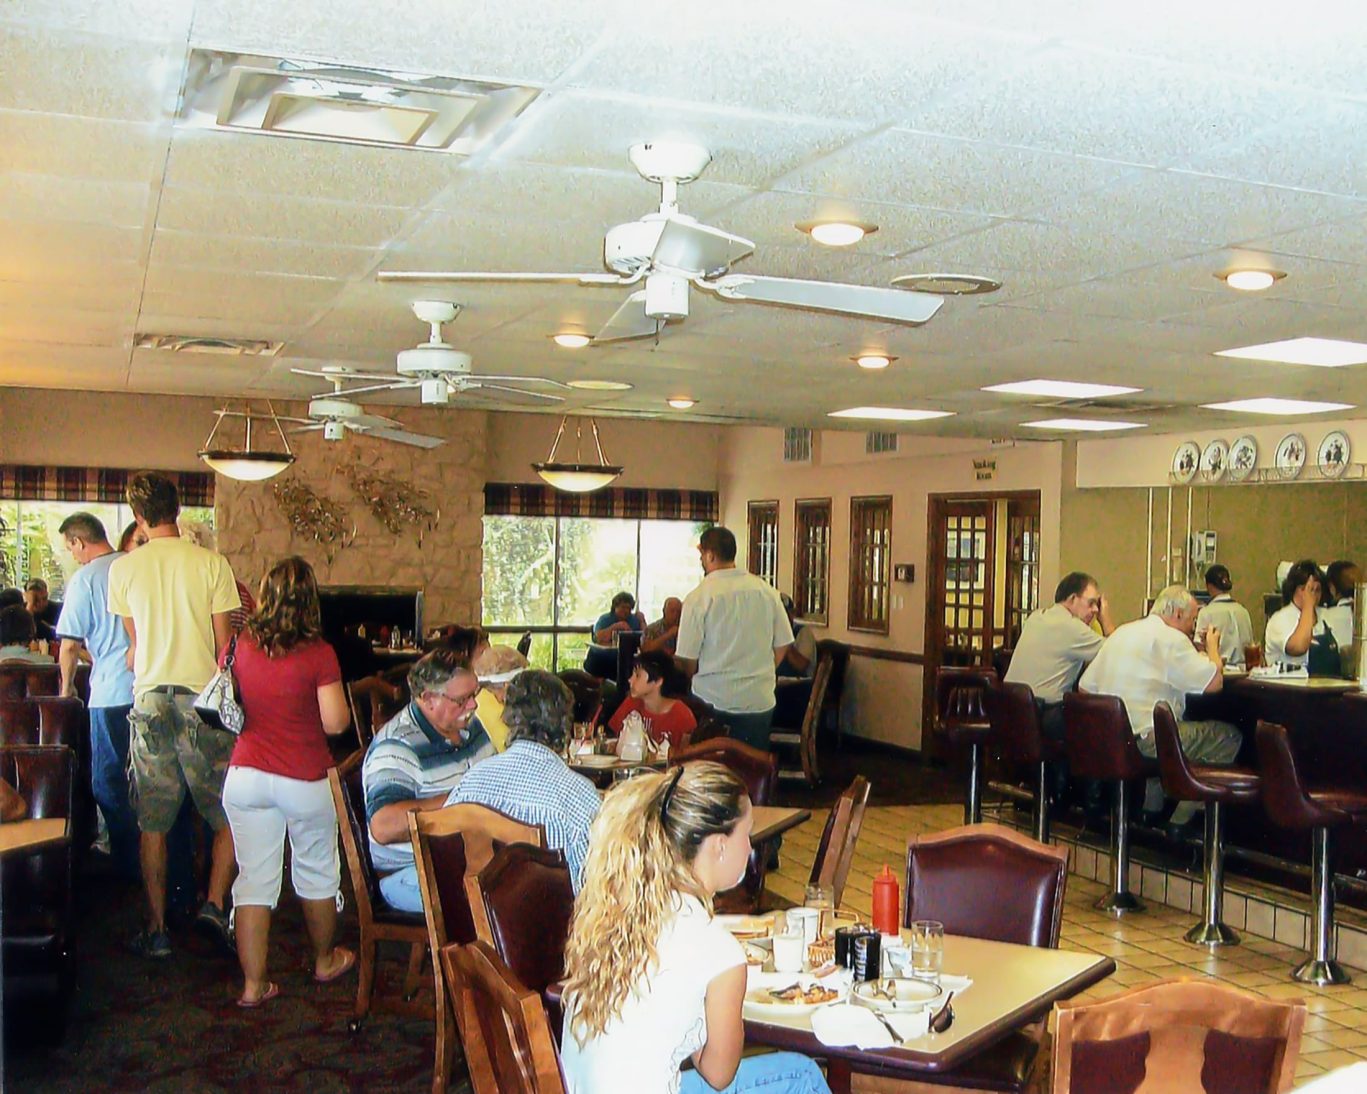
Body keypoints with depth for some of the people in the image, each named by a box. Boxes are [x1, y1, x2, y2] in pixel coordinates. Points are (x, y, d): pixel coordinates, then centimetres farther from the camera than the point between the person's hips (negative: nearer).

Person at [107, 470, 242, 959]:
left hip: (149, 701, 2)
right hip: (203, 699, -2)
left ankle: (156, 927, 13)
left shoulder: (123, 568, 2)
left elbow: (133, 639, 15)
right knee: (229, 815, 12)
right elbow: (224, 643, -3)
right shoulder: (211, 563, -5)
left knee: (153, 824, 9)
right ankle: (215, 903, -1)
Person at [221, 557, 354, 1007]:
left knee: (253, 880, 7)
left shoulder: (239, 647, -3)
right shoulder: (319, 654, -14)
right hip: (304, 781, -2)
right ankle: (325, 961, 35)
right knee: (317, 872, 17)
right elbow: (336, 723, -15)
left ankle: (253, 984, 9)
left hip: (246, 778, 2)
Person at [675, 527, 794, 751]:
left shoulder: (698, 598, -12)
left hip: (712, 700, -3)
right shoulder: (767, 591, -1)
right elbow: (782, 645, 6)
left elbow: (687, 659, -10)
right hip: (759, 700, 3)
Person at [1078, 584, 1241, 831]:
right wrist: (1212, 646, 4)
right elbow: (1213, 682, -15)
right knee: (1229, 738, 3)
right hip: (1143, 741, -9)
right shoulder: (1171, 639, -10)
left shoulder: (1121, 633, 15)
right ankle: (1181, 821, 4)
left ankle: (1151, 810, 31)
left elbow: (1085, 687, 14)